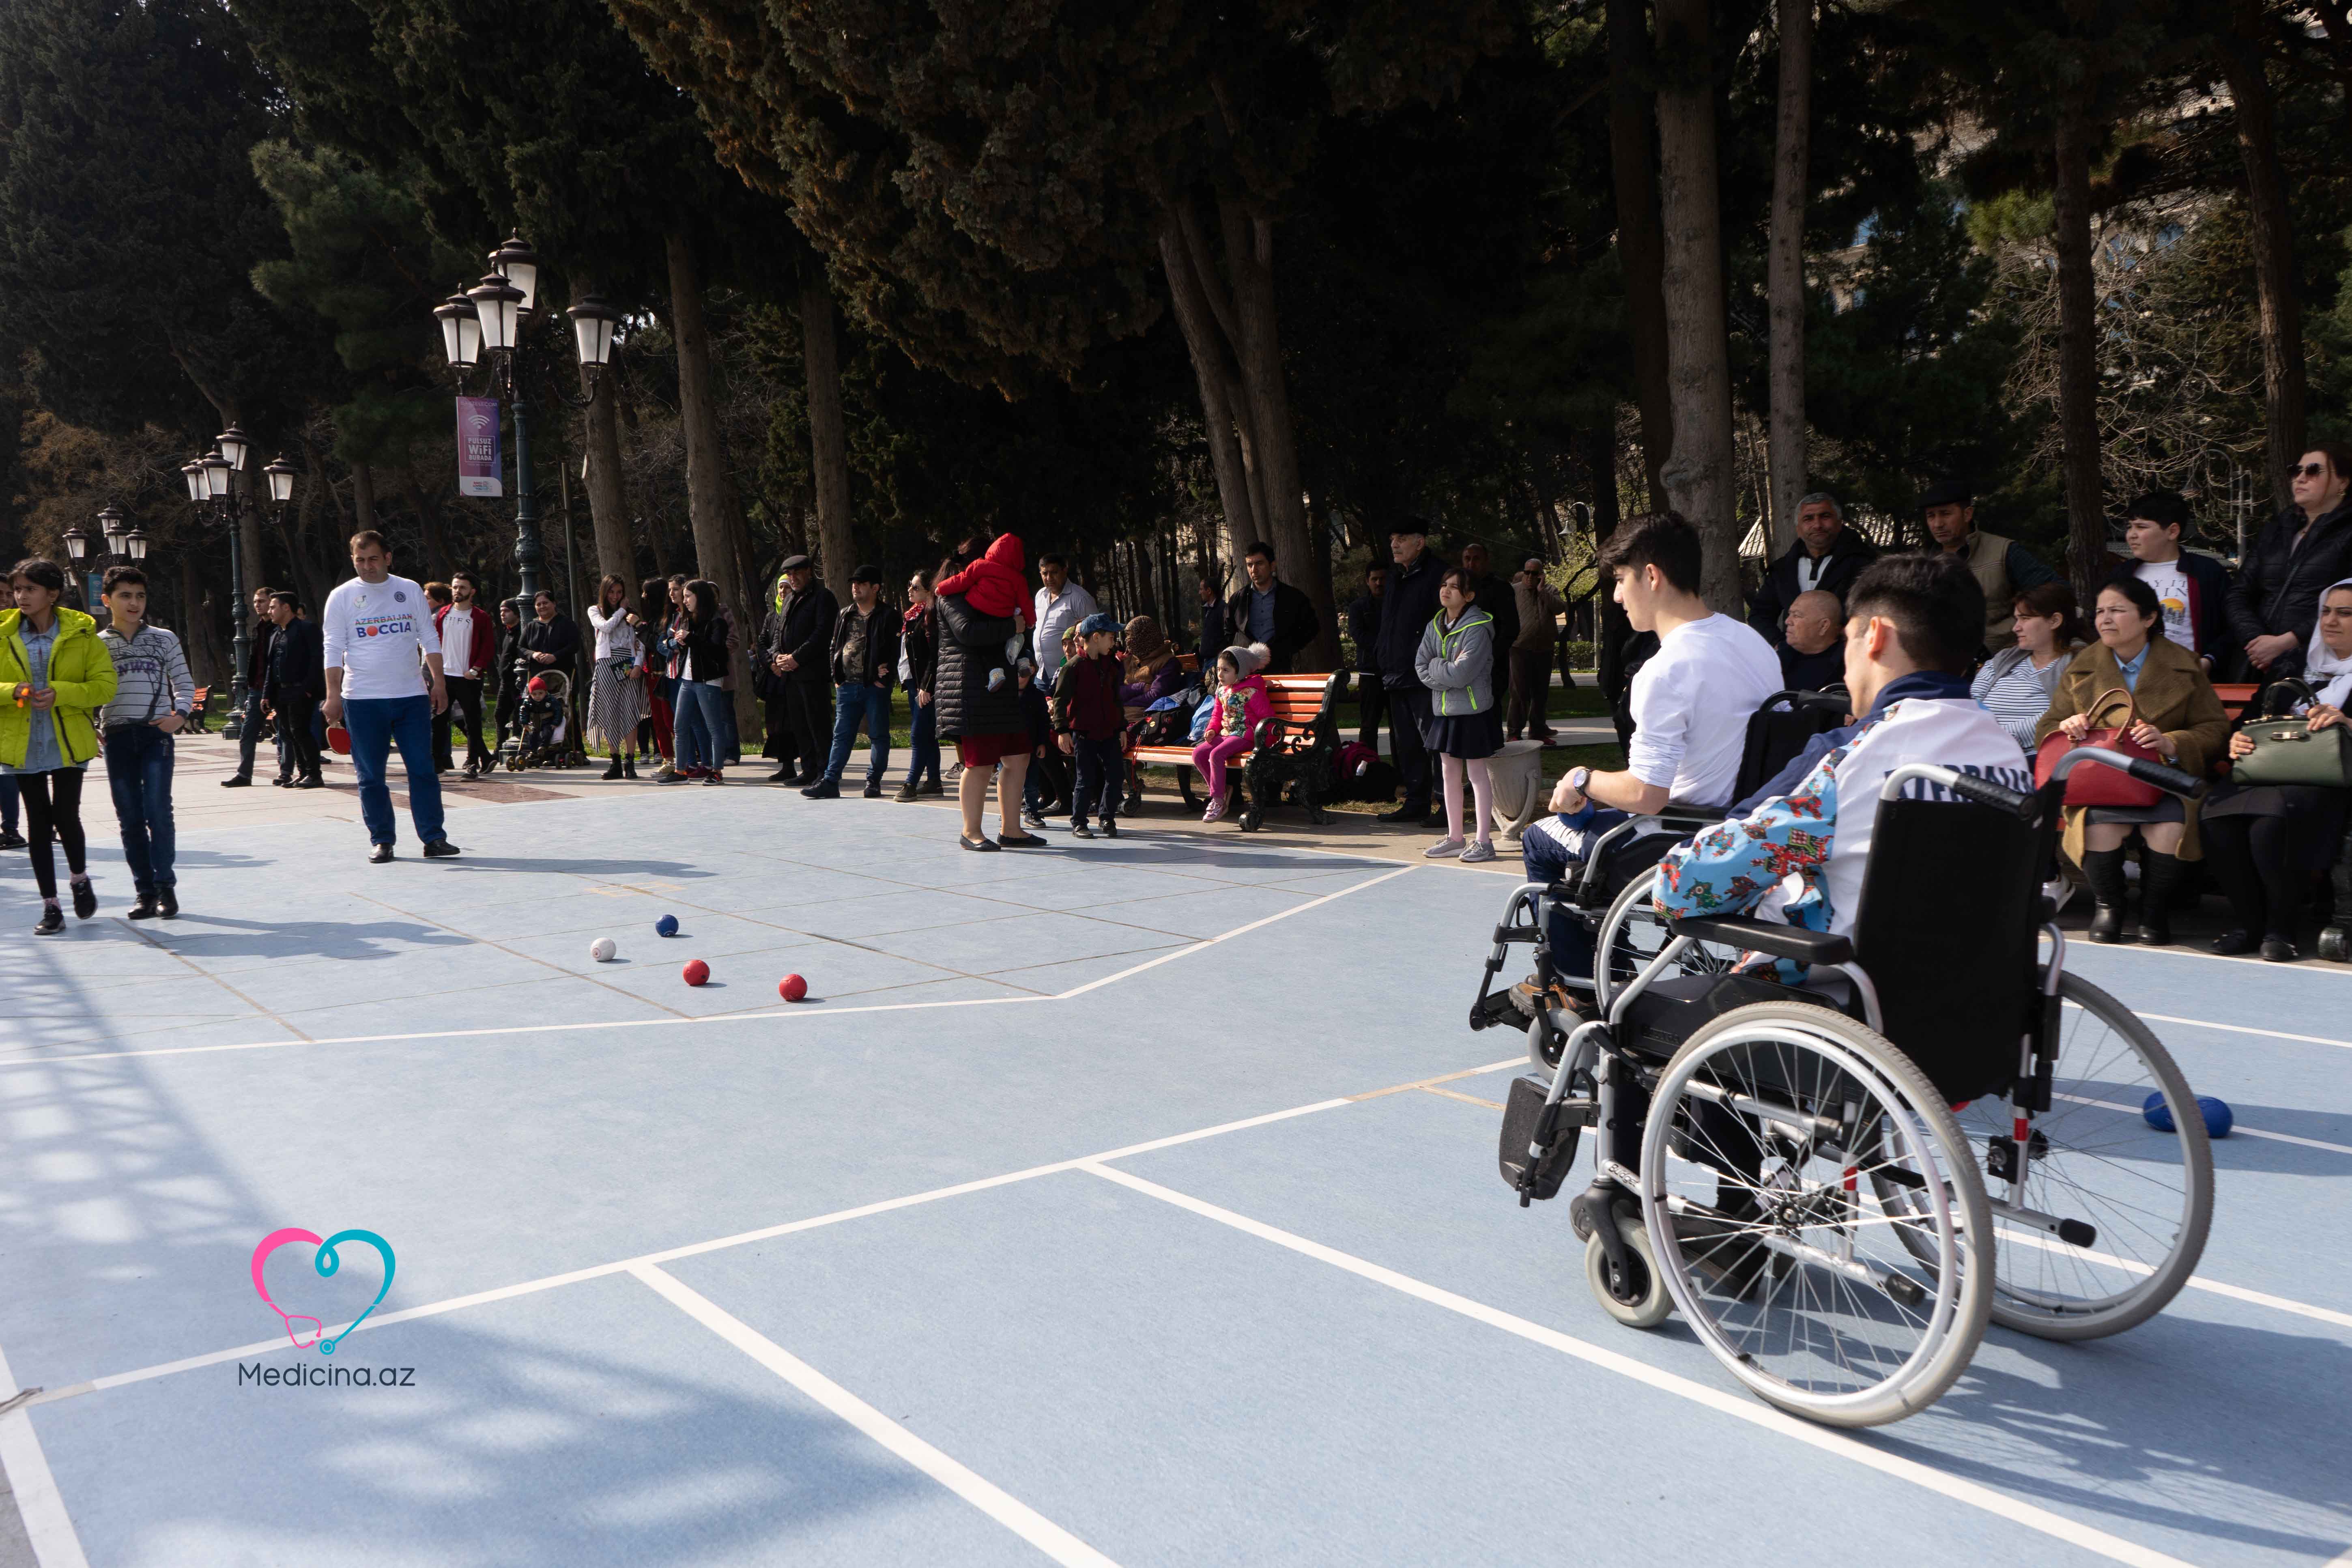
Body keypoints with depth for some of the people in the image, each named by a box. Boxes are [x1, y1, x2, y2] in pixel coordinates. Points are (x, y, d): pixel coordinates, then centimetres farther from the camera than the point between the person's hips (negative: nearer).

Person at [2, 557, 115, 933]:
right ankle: (50, 907, 13)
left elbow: (106, 686, -5)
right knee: (38, 823, 4)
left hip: (68, 743, -2)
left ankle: (80, 879, 23)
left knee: (65, 815, -8)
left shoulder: (81, 634, -1)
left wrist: (60, 694, -19)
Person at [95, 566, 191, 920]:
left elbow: (185, 684, 9)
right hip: (117, 737, 2)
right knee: (129, 817, 3)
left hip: (156, 734, -2)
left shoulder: (164, 639, 7)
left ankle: (165, 887, -1)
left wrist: (180, 714, -8)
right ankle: (145, 892, 9)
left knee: (158, 810, -9)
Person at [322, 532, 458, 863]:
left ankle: (433, 839, 2)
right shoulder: (342, 597, 3)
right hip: (362, 700, -1)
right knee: (370, 776, 2)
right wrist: (333, 695, -6)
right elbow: (333, 650, 1)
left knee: (423, 770, -2)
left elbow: (429, 639, 11)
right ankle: (382, 841, 10)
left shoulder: (410, 590, 8)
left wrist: (438, 682, 4)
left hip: (412, 696, 1)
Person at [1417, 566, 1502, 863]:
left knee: (1477, 774, 0)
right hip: (1443, 709, 7)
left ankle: (1483, 840, 7)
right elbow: (1422, 669, 0)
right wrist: (1449, 668, -13)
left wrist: (1436, 666, -9)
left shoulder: (1477, 629, -16)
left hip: (1472, 710, -7)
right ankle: (1454, 838, 22)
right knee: (1450, 774, 13)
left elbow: (1461, 674, -23)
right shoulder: (1435, 626, 6)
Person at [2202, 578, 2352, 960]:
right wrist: (2237, 740, 1)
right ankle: (2247, 923, -14)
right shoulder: (2297, 665, 25)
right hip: (2271, 776, 5)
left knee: (2272, 823, -36)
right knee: (2217, 817, -28)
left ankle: (2281, 928, -19)